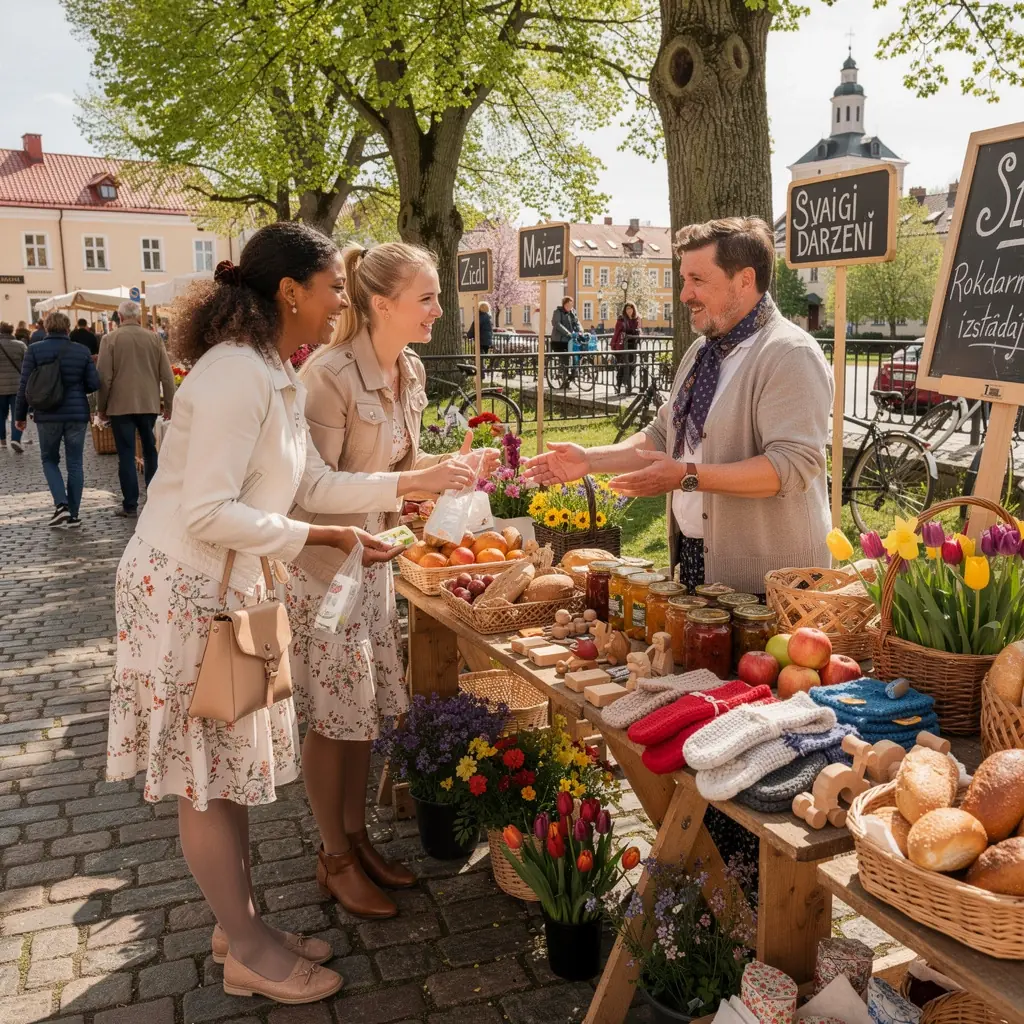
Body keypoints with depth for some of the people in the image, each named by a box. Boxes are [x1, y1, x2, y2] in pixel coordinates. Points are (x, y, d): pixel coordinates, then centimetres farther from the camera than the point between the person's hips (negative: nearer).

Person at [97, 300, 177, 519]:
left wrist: (101, 407, 4)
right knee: (150, 451, 16)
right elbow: (167, 375, 3)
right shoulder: (154, 338, 3)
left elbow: (104, 377, -6)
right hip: (149, 404, 3)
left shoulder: (110, 339, -4)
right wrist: (168, 404, 12)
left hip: (121, 405, -2)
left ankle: (130, 506, 2)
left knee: (126, 455, 1)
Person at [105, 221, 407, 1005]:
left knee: (233, 764, 17)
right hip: (184, 591, -9)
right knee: (206, 779, 5)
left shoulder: (277, 375, 8)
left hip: (227, 586, 9)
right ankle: (247, 952, 22)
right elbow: (206, 513, -25)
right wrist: (318, 540, -20)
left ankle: (241, 922, 33)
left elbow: (314, 483, 10)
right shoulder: (236, 375, -22)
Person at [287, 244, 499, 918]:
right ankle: (336, 860, 24)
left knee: (366, 706, 16)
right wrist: (414, 481, -27)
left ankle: (357, 837, 33)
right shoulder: (330, 374, -22)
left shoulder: (410, 370, 3)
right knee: (333, 717, 5)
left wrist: (454, 464, -2)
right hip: (323, 559, -8)